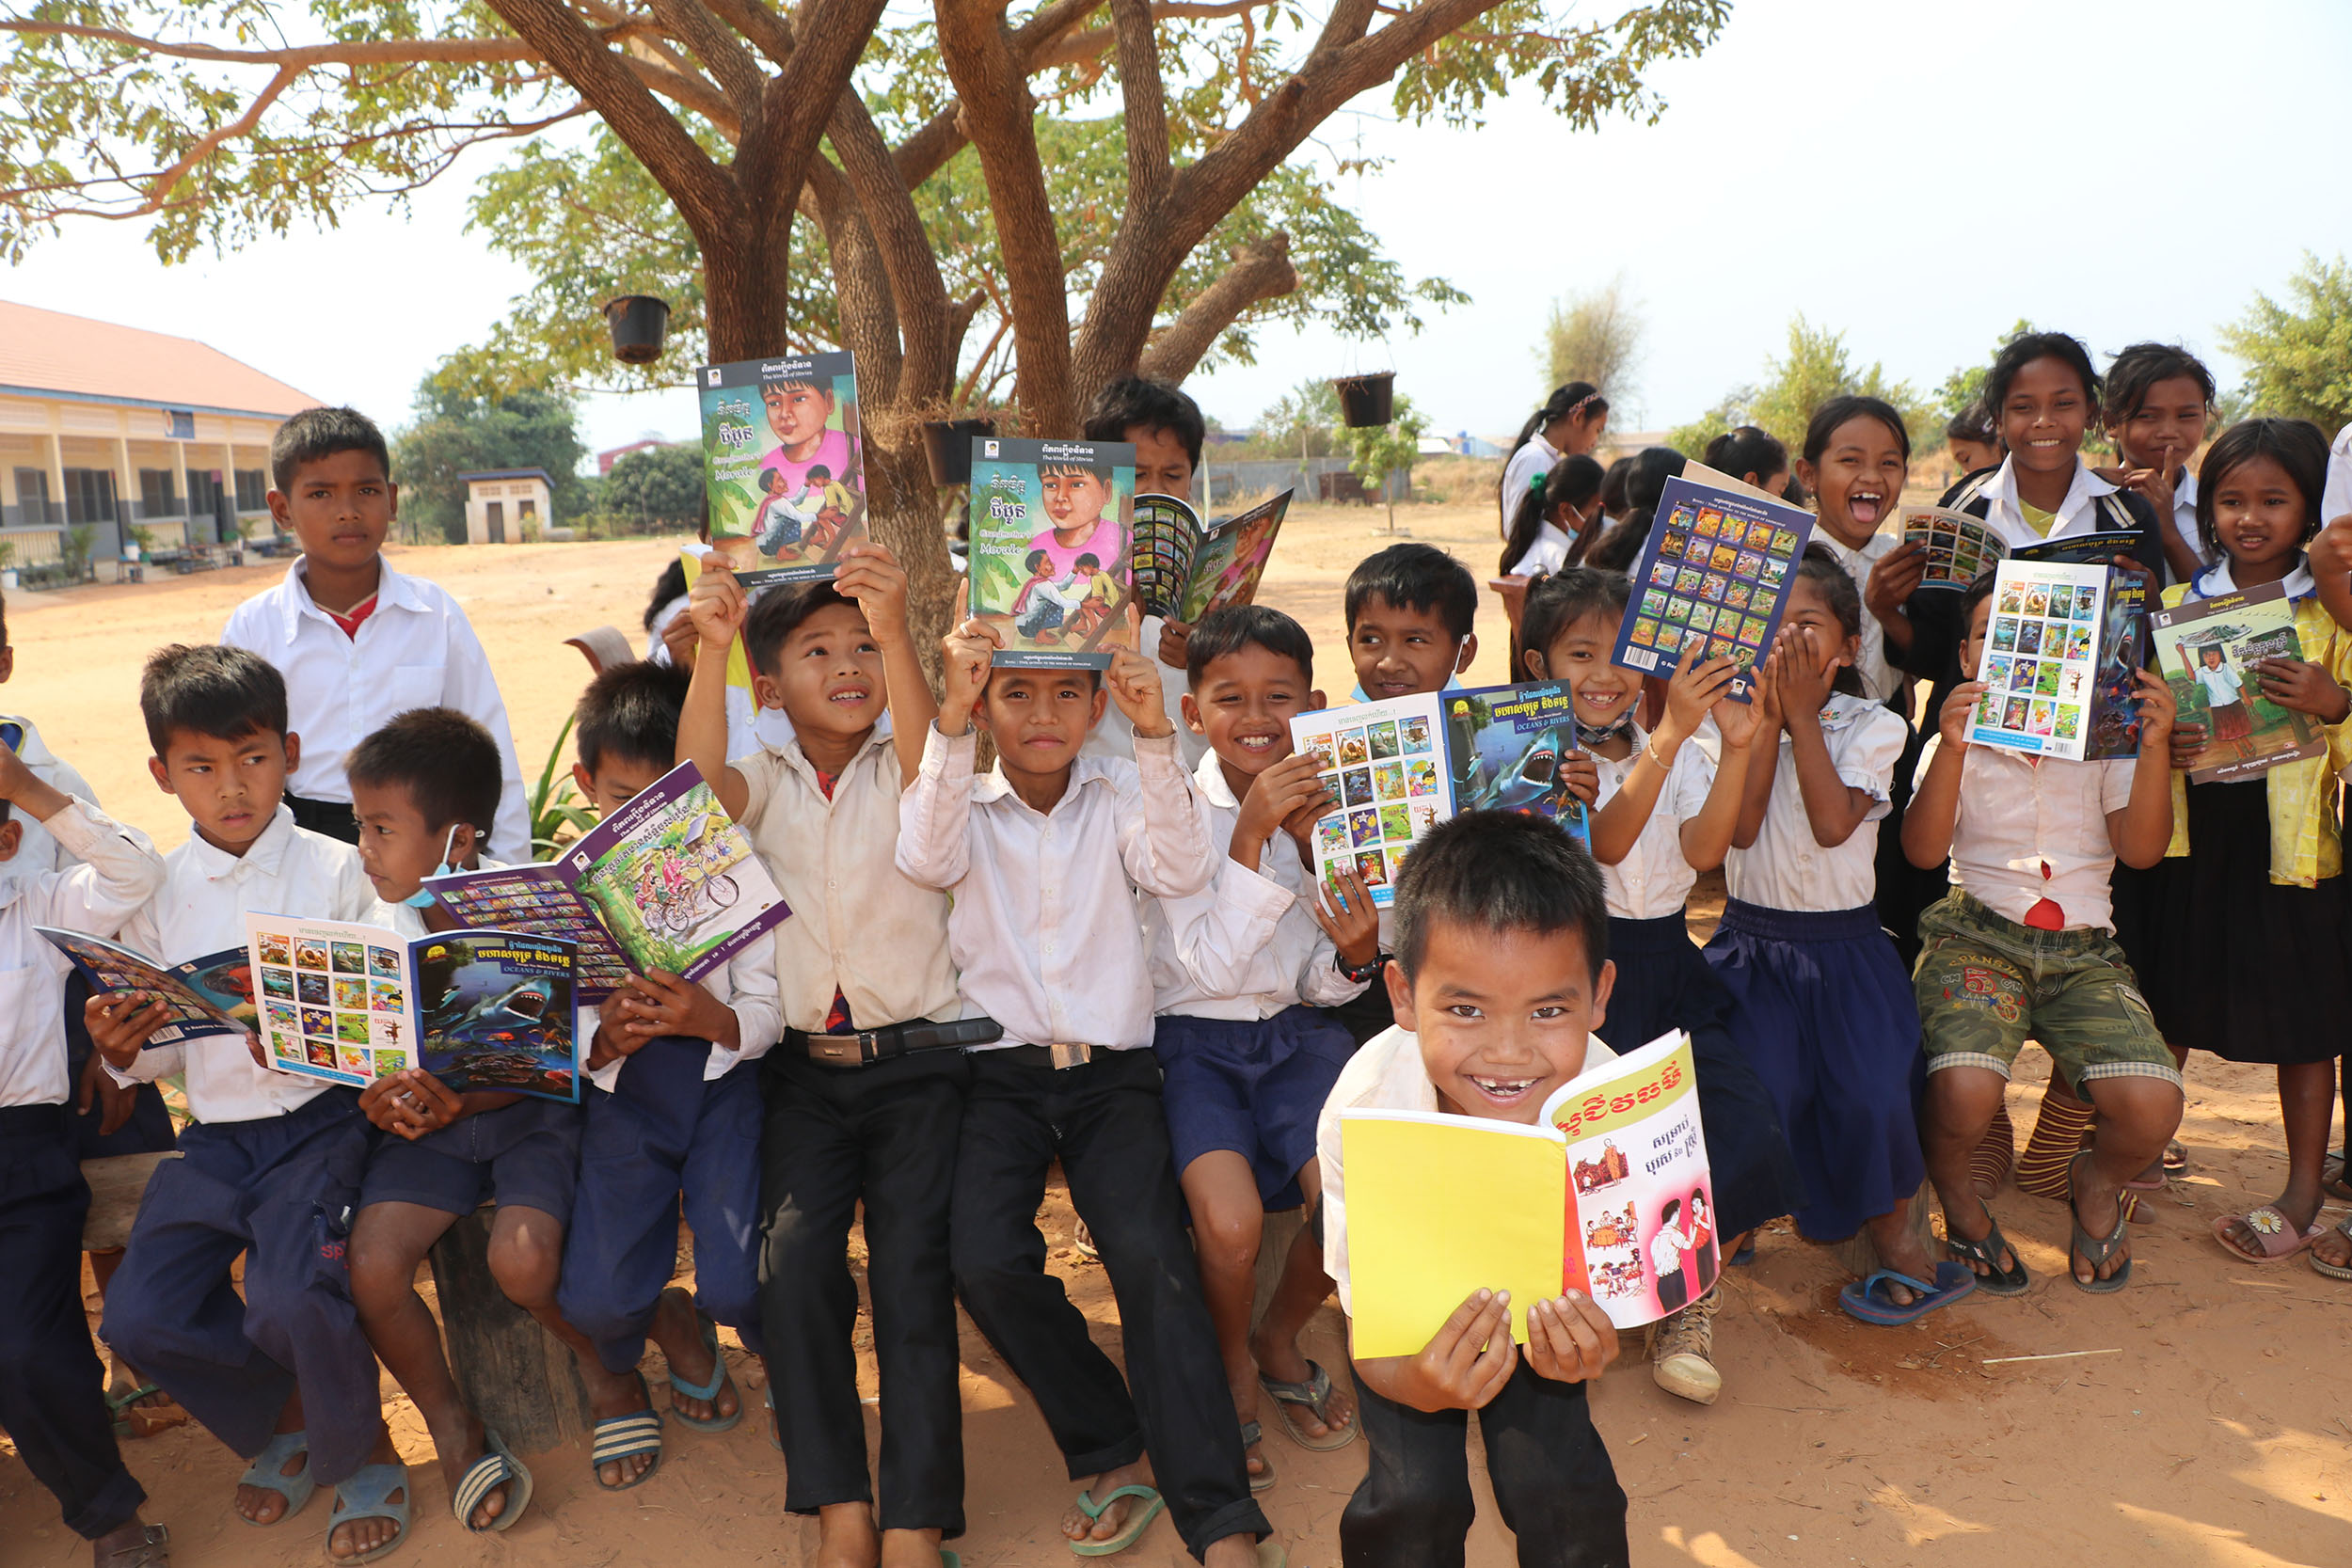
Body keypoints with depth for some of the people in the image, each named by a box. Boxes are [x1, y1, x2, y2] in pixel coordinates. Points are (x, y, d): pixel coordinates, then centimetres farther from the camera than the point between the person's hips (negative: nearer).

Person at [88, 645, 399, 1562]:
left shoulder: (335, 873, -2)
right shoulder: (157, 893, 7)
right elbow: (160, 1056, 10)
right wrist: (122, 1051, -12)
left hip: (320, 1118, -4)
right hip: (216, 1133, 4)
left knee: (289, 1297, -26)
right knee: (139, 1316, -12)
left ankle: (360, 1452, 5)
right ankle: (283, 1417, 19)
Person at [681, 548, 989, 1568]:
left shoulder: (903, 770, 6)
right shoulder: (766, 782, 11)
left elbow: (928, 760, -18)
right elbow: (699, 779, -12)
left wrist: (896, 632, -35)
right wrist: (711, 650, -28)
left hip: (918, 1055, -1)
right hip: (803, 1067, 2)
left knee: (912, 1266, -13)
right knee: (791, 1260, -16)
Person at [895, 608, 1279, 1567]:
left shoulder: (1120, 796, 10)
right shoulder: (966, 805, 8)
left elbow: (1182, 870, -9)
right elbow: (926, 859, -15)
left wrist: (1156, 737, -18)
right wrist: (950, 722, -24)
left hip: (1113, 1072, 0)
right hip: (999, 1073, 0)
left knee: (1150, 1254, -22)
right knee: (985, 1259, -23)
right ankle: (1115, 1452, -2)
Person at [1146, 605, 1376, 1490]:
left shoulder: (1326, 811, 3)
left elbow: (1319, 985, 8)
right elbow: (1208, 968, -17)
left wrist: (1356, 957, -16)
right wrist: (1250, 838, -24)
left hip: (1294, 1031, 3)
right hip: (1195, 1041, -3)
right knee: (1230, 1219, -28)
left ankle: (1279, 1342, 12)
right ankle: (1232, 1368, 8)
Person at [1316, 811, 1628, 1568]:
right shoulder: (1362, 1108, -35)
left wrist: (1574, 1346, -42)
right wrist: (1418, 1385, -50)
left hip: (1539, 1302, 1)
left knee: (1557, 1484, -16)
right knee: (1415, 1494, -17)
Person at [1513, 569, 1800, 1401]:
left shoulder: (1681, 754, 11)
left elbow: (1703, 849, -7)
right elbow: (1607, 843, -22)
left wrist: (1736, 747, -19)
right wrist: (1670, 733, -30)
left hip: (1668, 966, 4)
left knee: (1748, 1129, -15)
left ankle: (1687, 1298, 7)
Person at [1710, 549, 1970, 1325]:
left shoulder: (1873, 727, 0)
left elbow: (1832, 823, -18)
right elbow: (1741, 826, -13)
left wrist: (1802, 715, -16)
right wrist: (1769, 715, -14)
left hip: (1844, 947, 0)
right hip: (1751, 943, 0)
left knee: (1871, 1096, -20)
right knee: (1761, 1092, -22)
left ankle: (1893, 1233, 8)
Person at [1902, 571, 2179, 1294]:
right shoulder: (1954, 745, 9)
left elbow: (2142, 848, 2)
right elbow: (1922, 849, -7)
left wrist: (2154, 746, -10)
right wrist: (1952, 749, -19)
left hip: (2085, 950, 2)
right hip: (1977, 939, -2)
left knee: (2152, 1106, -23)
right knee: (1964, 1091, -32)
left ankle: (2098, 1181, 15)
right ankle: (1954, 1190, 5)